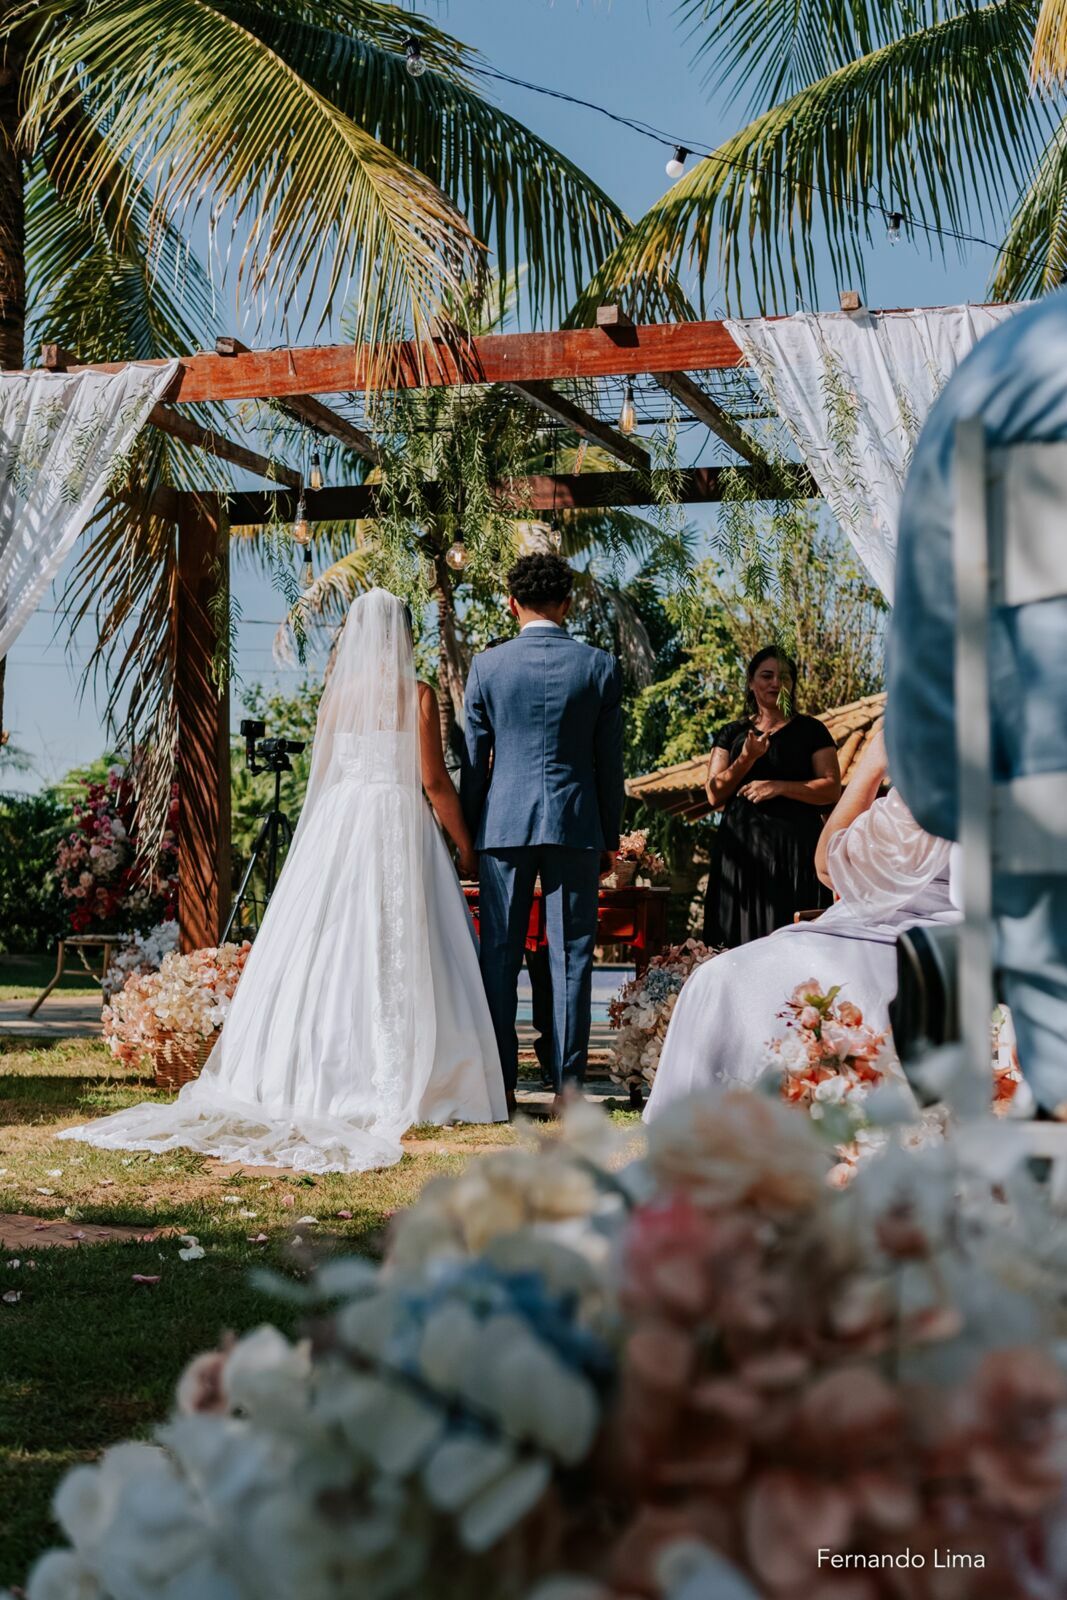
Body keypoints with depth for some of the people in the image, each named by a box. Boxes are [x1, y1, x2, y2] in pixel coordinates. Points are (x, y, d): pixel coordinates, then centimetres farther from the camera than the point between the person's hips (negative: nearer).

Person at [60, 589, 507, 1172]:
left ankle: (310, 1080, 6)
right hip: (400, 827, -3)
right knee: (398, 959, -2)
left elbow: (321, 775, 10)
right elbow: (434, 781, -5)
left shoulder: (336, 695, 7)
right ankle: (396, 1088, -3)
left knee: (325, 953, 6)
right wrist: (465, 846, 3)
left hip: (337, 824, 4)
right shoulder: (417, 695, -3)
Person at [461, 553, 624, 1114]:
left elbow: (473, 759, 4)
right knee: (571, 957, 3)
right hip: (576, 825, 0)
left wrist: (467, 832, 14)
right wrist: (610, 837, 13)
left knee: (499, 957, 6)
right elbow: (609, 761, 5)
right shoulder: (599, 667, 1)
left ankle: (499, 1084, 7)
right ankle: (567, 1084, 4)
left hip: (504, 823, 0)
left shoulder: (487, 666, 0)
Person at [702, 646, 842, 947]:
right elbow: (715, 795, 5)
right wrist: (746, 759, -10)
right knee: (742, 941, -4)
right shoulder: (732, 734, 15)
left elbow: (832, 788, 0)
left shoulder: (811, 730, 10)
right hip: (742, 847, 2)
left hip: (795, 848, -2)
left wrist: (778, 787, -11)